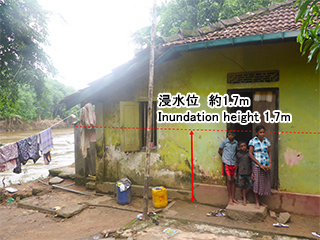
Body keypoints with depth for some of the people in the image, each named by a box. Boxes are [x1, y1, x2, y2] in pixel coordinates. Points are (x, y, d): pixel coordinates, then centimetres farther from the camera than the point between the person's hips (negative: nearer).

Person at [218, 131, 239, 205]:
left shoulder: (236, 142, 5)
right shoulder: (224, 142, -5)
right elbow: (219, 151, 7)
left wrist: (234, 158, 8)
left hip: (233, 163, 4)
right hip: (226, 163, -3)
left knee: (233, 180, 7)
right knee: (229, 179, -7)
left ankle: (233, 197, 16)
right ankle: (230, 198, 4)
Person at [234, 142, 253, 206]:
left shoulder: (249, 153, -5)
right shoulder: (238, 154, 0)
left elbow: (252, 163, -2)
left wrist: (252, 172, -4)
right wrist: (235, 172, 12)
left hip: (248, 173, -1)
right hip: (241, 173, 1)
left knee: (250, 186, 1)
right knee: (243, 186, 7)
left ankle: (244, 195, 25)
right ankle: (244, 199, 21)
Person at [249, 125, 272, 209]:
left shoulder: (267, 141, 7)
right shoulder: (253, 141, -7)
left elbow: (269, 153, 11)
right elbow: (250, 154, -11)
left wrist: (270, 164, -3)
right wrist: (260, 165, -14)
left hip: (266, 166, 5)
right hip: (257, 166, -4)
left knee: (264, 183, 8)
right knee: (257, 183, 0)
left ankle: (259, 201, 23)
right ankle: (257, 202, 13)